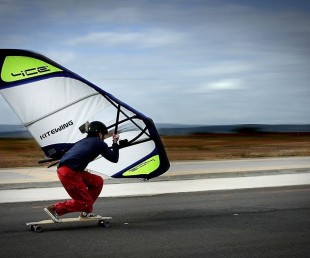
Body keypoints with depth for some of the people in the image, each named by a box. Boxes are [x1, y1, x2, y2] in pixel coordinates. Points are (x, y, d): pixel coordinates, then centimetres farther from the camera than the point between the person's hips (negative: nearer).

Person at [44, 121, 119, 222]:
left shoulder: (83, 141, 26)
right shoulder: (99, 143, 4)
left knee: (98, 181, 16)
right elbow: (114, 159, 9)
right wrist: (115, 143, 23)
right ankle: (54, 209, -5)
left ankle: (86, 212, 20)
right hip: (69, 173, -9)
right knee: (84, 202, -1)